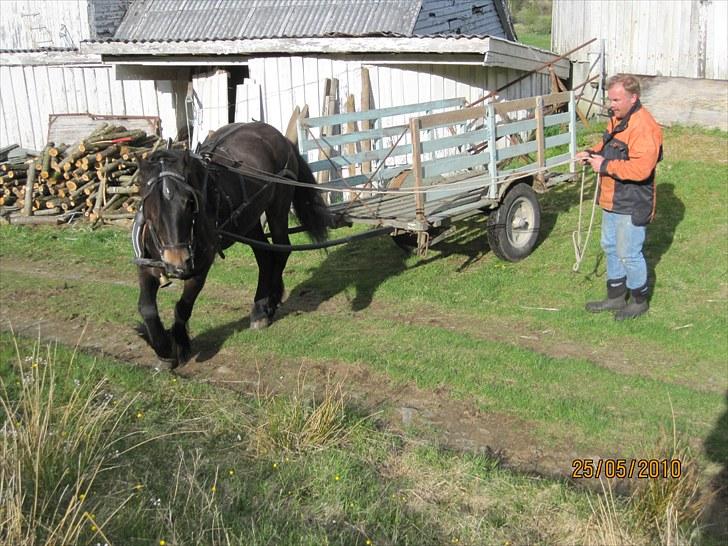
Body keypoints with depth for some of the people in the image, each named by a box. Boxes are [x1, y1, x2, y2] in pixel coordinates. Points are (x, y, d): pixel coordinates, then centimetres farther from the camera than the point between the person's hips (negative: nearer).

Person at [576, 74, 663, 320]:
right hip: (612, 200, 10)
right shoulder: (617, 119, 8)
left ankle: (639, 301, 21)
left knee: (629, 253, 0)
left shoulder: (644, 127, -24)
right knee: (610, 247, 19)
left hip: (632, 206, -10)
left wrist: (605, 166, -24)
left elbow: (641, 168, -32)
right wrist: (592, 153, 4)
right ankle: (616, 297, 34)